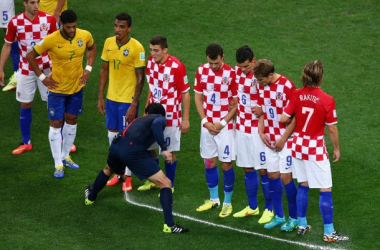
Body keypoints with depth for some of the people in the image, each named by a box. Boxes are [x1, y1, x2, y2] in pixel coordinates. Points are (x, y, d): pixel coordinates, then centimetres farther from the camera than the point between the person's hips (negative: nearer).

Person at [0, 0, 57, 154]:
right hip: (26, 70, 1)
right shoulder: (15, 22, -8)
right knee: (25, 105, 7)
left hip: (46, 69, -1)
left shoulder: (49, 19, -10)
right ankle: (26, 143, 21)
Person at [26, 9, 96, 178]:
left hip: (77, 87, 4)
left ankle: (65, 157, 33)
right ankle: (58, 165, 7)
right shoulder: (50, 40, -23)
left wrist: (88, 68, 1)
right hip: (57, 88, -4)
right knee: (56, 124, -1)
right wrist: (42, 77, -11)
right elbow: (30, 55, -10)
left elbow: (92, 48, 12)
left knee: (72, 120, 15)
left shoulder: (85, 36, -13)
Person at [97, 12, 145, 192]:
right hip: (111, 98, 6)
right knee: (112, 135, 13)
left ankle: (128, 177, 14)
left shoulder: (136, 48, -16)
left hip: (128, 100, -5)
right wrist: (100, 97, 7)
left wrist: (134, 104, -16)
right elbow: (104, 70, 10)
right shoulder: (108, 43, 1)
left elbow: (140, 77, -13)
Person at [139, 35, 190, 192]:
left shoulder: (176, 67, -18)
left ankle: (169, 186, 17)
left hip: (171, 117, -6)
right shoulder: (150, 62, 0)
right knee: (148, 148, 11)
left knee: (169, 152, 2)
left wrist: (185, 119, -11)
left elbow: (185, 93, -11)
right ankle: (152, 181, 30)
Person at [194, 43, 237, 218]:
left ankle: (227, 203, 13)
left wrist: (223, 122, -13)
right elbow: (198, 98, 7)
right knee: (209, 163, 11)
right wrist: (205, 121, -3)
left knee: (226, 164, 0)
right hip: (207, 125, 4)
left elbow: (237, 103, -8)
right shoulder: (201, 71, 0)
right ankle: (213, 199, 27)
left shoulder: (231, 74, -13)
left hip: (225, 126, -4)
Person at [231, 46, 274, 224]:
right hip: (242, 128, 6)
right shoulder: (237, 71, 1)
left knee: (263, 170, 0)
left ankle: (269, 209, 11)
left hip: (258, 130, -6)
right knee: (247, 169, 13)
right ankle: (252, 207, 25)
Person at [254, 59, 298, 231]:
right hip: (269, 140, 6)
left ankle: (294, 218, 8)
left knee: (286, 177, -5)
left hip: (285, 140, -6)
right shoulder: (262, 86, 4)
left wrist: (283, 139, -15)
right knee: (273, 175, 9)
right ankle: (278, 216, 20)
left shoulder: (287, 86, -17)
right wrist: (261, 132, 2)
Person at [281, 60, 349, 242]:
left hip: (298, 145, 5)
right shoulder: (327, 100, -18)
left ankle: (302, 225, 26)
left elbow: (284, 118, -5)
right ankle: (329, 233, 4)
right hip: (316, 149, -5)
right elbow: (332, 128, -11)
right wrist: (336, 148, 3)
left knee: (303, 185, 19)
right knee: (325, 190, 2)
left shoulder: (297, 95, -8)